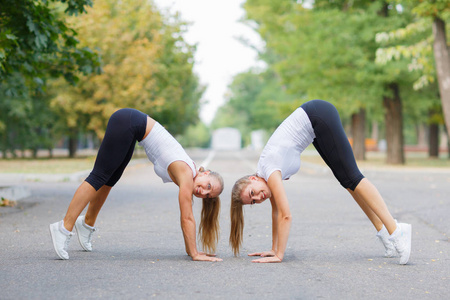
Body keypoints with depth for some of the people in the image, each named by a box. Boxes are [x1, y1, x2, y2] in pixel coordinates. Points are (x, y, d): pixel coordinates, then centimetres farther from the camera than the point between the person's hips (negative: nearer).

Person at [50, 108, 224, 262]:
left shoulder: (189, 176, 7)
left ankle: (87, 223, 33)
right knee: (99, 177, -11)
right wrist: (195, 254, -11)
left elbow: (186, 218, 14)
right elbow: (187, 219, -15)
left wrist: (190, 249, 17)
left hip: (134, 125, 8)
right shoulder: (186, 175, -16)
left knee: (110, 179, 18)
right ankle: (64, 228, -14)